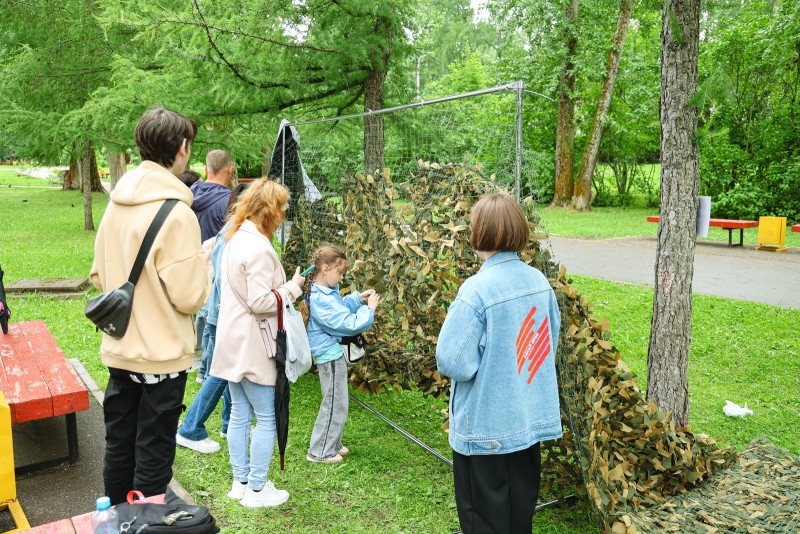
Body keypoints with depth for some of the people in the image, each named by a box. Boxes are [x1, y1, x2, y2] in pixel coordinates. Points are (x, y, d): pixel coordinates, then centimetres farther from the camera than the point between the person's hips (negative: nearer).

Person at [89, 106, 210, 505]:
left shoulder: (116, 203, 3)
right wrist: (204, 268, -2)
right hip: (162, 355, -7)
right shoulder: (177, 212, -20)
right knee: (153, 456, 7)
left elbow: (98, 276, 10)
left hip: (118, 349, 7)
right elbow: (188, 296, -20)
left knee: (118, 446, 21)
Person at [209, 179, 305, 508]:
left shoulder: (235, 240, 10)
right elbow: (261, 302, -23)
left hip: (233, 342, 9)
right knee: (267, 418, 4)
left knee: (240, 415, 17)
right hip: (252, 345, -9)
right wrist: (293, 287, -11)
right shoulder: (259, 247, -20)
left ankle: (240, 482, 28)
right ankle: (256, 490, 14)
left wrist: (286, 286, 12)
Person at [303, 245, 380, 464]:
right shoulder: (322, 300, -29)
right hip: (330, 356, -10)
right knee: (335, 406, 4)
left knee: (335, 403, 23)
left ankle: (333, 443, 38)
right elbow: (350, 324, -28)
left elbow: (340, 307, 17)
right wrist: (369, 308, -16)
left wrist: (358, 298, 4)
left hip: (331, 353, 10)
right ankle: (320, 452, 17)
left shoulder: (325, 291, 1)